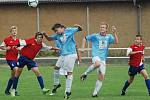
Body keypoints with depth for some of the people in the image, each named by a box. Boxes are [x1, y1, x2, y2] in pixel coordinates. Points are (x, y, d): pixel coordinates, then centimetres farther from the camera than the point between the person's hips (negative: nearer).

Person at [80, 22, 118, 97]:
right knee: (97, 64, -39)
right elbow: (85, 38, 13)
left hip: (103, 59, 4)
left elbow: (116, 42, -7)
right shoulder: (95, 36, 2)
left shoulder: (109, 37, 9)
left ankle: (95, 93, 5)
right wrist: (83, 48, 4)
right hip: (95, 56, -4)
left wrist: (114, 33, -18)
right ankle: (85, 74, -18)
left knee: (101, 77, -3)